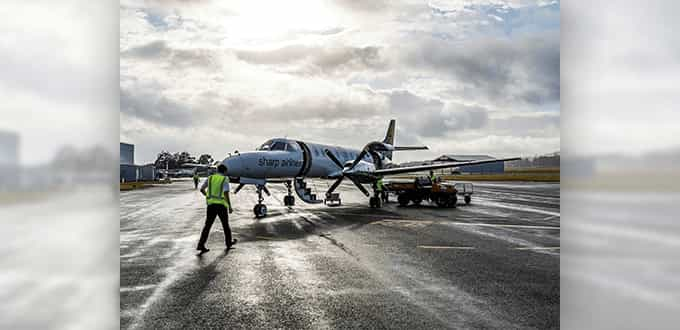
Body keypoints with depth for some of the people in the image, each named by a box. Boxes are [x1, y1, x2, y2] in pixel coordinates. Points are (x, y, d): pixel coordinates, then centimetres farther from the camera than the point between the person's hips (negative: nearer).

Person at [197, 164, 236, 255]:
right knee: (225, 224, 14)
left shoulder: (210, 178, 9)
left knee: (207, 225, 4)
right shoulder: (225, 180, -4)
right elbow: (226, 194, -15)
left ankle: (201, 245, -7)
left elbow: (201, 189, 14)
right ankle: (229, 242, 28)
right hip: (221, 205, -3)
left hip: (211, 204, 3)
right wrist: (230, 207, -10)